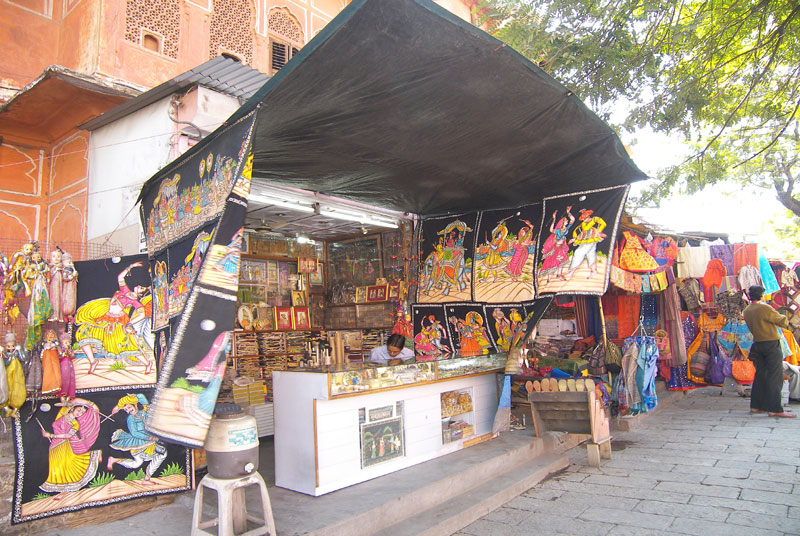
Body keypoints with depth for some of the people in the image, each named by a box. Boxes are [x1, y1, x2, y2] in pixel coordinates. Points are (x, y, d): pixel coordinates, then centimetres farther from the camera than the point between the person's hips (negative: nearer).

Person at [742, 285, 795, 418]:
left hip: (757, 344, 7)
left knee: (760, 375, 12)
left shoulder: (746, 311, 7)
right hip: (771, 343, -7)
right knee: (775, 376, -4)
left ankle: (755, 406, 14)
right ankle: (774, 409, -6)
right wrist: (784, 318, 11)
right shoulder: (764, 308, -17)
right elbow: (783, 322, -9)